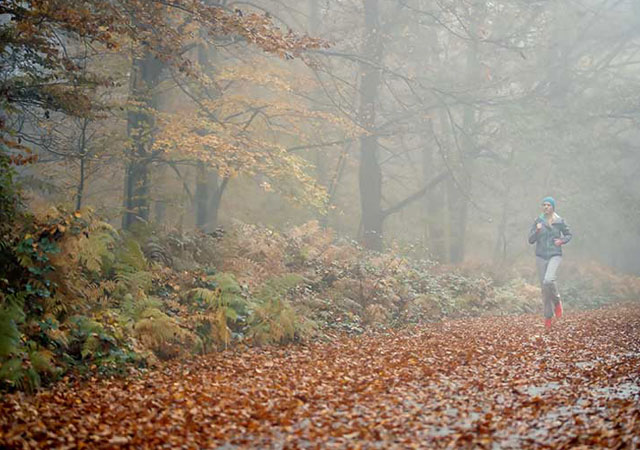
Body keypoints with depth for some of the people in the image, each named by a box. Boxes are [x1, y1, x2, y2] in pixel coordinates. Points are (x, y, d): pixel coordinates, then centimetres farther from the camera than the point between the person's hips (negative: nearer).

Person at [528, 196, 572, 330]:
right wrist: (537, 230, -16)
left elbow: (569, 235, 14)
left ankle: (557, 302, 3)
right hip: (541, 257, 3)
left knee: (548, 280, -26)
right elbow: (530, 240, 1)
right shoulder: (538, 221, 3)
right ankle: (548, 316, 17)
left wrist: (562, 241, -6)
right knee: (544, 287, 5)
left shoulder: (560, 221, 0)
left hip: (555, 255, -2)